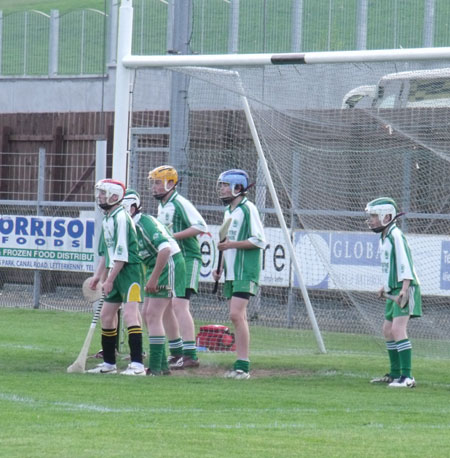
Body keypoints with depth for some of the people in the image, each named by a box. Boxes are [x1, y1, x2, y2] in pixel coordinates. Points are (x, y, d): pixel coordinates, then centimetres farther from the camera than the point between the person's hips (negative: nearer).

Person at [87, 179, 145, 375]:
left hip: (129, 270, -10)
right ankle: (109, 363, 22)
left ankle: (137, 364, -24)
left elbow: (122, 253, -19)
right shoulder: (107, 219, 15)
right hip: (115, 273, 10)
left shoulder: (120, 217, -15)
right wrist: (98, 275, 17)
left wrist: (110, 279, -18)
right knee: (106, 315, 13)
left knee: (129, 313, -19)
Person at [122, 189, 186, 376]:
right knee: (147, 314, 11)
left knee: (153, 315, -12)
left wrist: (153, 278, -26)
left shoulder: (144, 223, -20)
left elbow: (165, 249, -29)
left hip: (169, 264, -10)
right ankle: (162, 365, 16)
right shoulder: (132, 225, 11)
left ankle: (155, 367, -12)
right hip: (156, 267, 10)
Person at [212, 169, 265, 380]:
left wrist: (232, 244, -19)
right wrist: (220, 267, 19)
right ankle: (240, 366, 10)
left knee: (236, 314, -18)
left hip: (246, 272, -9)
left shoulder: (247, 209, -10)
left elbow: (259, 240, -16)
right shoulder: (229, 211, 18)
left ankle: (243, 365, -18)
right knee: (238, 316, 8)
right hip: (231, 273, 9)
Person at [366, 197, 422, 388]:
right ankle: (395, 374, 28)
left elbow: (404, 262, -23)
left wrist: (404, 289, -29)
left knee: (398, 329, -20)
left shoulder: (395, 235, -15)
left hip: (406, 289, -10)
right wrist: (386, 286, 27)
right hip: (394, 291, 10)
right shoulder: (384, 237, 13)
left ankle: (407, 377, -24)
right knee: (387, 330, 16)